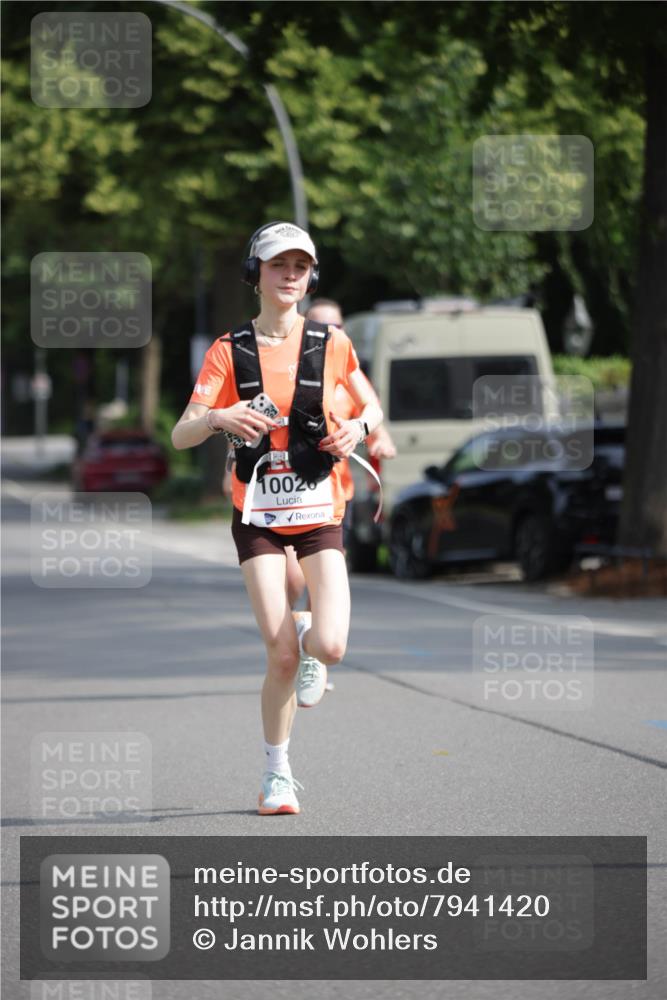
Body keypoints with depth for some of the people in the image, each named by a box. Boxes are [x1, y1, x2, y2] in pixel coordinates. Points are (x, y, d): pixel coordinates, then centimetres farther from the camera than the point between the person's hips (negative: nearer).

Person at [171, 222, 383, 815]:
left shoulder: (331, 344, 3)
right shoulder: (229, 352, 0)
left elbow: (373, 407, 16)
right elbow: (180, 437, -5)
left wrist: (359, 427, -8)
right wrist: (218, 418, -27)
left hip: (319, 514, 1)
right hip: (258, 516, -1)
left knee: (330, 648, -16)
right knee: (282, 659, -10)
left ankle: (309, 639, 22)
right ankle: (278, 773, 11)